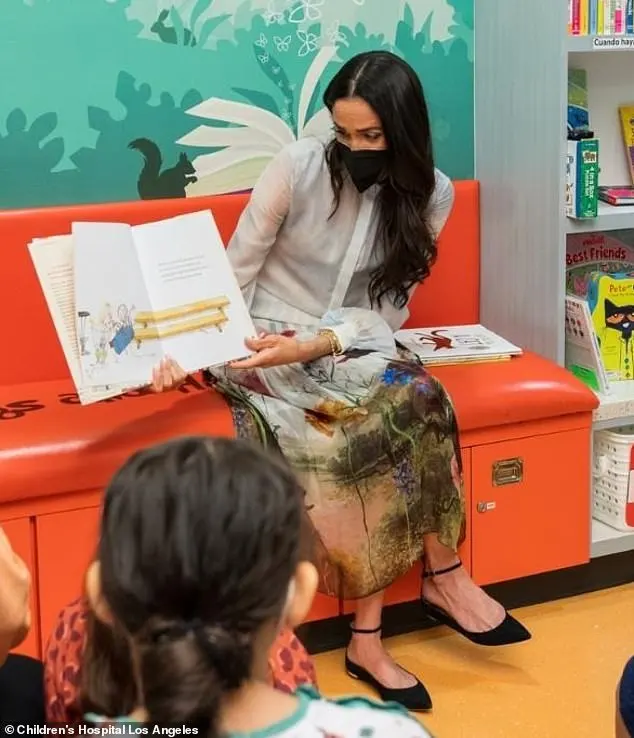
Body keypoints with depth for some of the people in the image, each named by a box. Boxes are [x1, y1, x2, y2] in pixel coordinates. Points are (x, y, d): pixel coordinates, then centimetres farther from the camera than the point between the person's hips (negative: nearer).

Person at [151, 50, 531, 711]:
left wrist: (314, 344, -22)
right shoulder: (299, 166, -10)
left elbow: (386, 312, -4)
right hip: (266, 347, -3)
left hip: (354, 348, 4)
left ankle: (368, 637, -22)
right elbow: (234, 274, -6)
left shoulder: (429, 194, -1)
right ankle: (443, 578, -12)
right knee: (410, 405, -29)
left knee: (414, 400, -30)